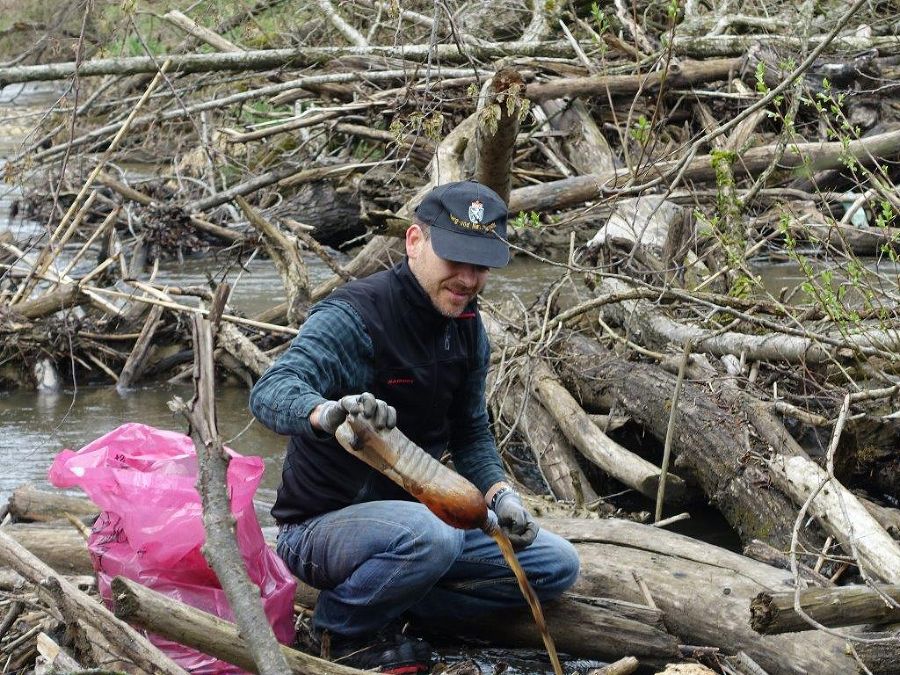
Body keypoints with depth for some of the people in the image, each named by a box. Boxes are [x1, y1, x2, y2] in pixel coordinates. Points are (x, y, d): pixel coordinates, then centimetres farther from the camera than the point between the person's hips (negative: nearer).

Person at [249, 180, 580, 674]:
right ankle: (342, 625, -9)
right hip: (321, 523, -8)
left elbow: (470, 433, 13)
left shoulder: (467, 329, 2)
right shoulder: (356, 316, -23)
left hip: (412, 510, 8)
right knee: (429, 537, -39)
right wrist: (328, 412, -62)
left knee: (556, 566, 2)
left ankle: (390, 602, 2)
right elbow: (270, 393, -39)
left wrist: (501, 495, -7)